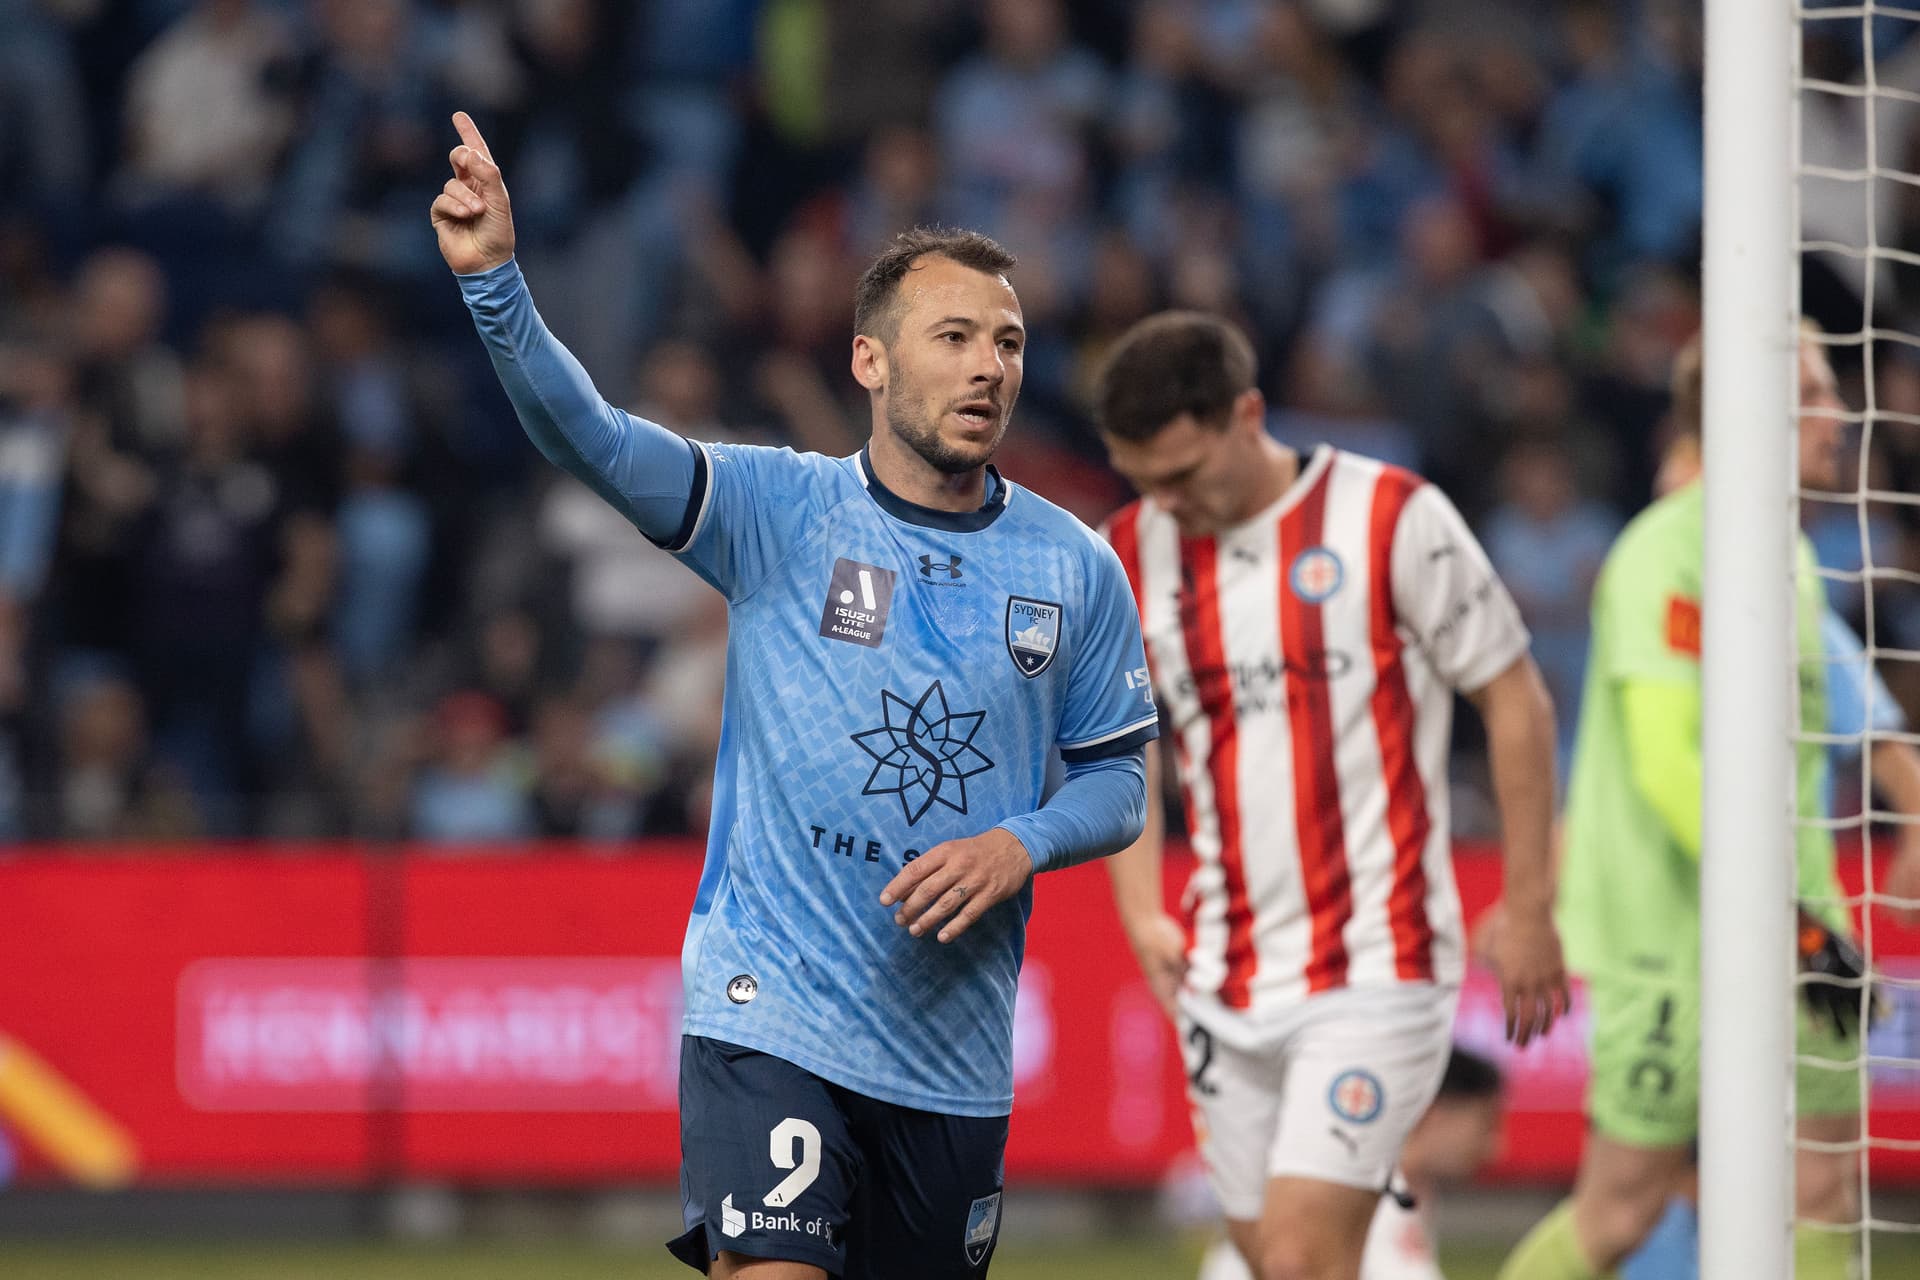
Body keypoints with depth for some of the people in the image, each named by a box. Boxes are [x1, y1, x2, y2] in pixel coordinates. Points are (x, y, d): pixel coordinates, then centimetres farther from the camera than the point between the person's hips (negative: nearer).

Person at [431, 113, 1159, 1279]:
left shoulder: (1076, 570, 4)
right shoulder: (778, 513, -4)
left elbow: (1117, 781, 11)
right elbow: (589, 436, -17)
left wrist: (1020, 847, -11)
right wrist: (495, 280, -33)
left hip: (954, 1048, 4)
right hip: (770, 1018, -4)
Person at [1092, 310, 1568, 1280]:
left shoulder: (1392, 520, -8)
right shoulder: (1128, 554, 5)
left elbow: (1516, 701, -1)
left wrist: (1528, 911, -1)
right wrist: (1141, 911, 7)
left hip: (1376, 968, -5)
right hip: (1224, 974, 5)